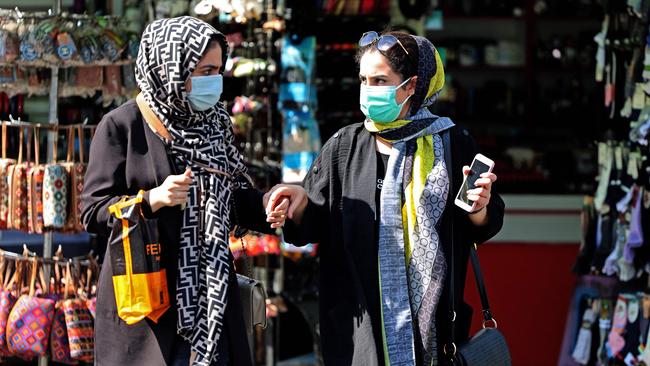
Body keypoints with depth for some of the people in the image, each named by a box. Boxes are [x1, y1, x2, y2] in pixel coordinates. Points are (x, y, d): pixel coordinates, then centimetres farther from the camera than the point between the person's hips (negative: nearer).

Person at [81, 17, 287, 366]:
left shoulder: (213, 124, 11)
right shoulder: (121, 126, -7)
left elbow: (234, 197, 19)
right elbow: (93, 212, -9)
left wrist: (266, 207, -3)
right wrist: (154, 199, -23)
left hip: (211, 298, 5)